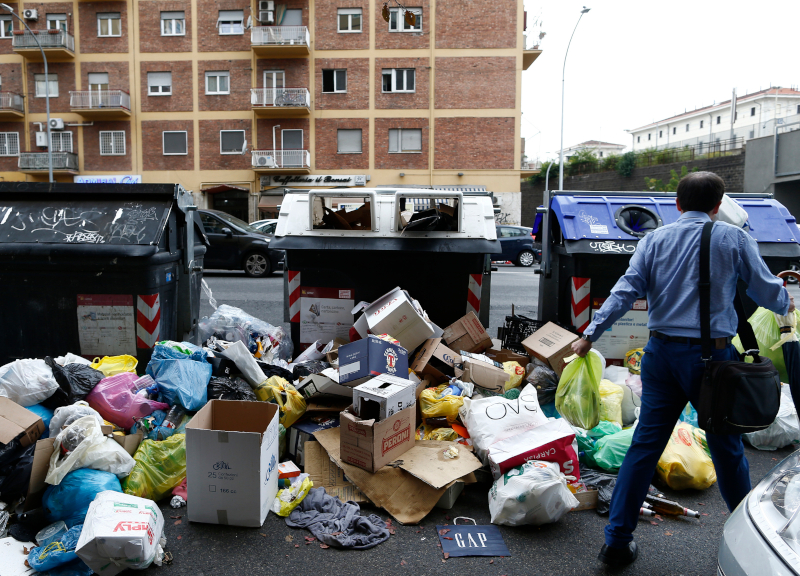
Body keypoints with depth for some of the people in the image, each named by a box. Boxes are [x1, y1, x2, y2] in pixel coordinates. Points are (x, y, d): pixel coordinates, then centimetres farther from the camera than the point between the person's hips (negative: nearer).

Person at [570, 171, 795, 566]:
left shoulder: (655, 239, 4)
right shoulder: (733, 238, 1)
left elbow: (626, 291, -5)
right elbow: (766, 290, 8)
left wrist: (590, 334, -3)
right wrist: (786, 305, 30)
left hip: (662, 352, 2)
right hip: (712, 354, -2)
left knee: (645, 445, 6)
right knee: (726, 446, 15)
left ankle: (617, 541, 10)